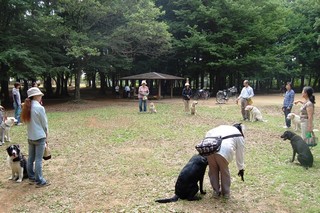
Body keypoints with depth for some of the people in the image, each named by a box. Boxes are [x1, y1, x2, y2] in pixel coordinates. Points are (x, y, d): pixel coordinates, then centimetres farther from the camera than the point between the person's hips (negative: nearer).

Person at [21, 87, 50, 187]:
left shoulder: (27, 107, 4)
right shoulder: (40, 108, -16)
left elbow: (29, 122, 9)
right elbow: (44, 124, -10)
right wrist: (46, 136, 5)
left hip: (30, 137, 7)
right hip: (39, 137, -7)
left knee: (31, 158, 15)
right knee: (38, 159, -1)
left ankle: (31, 178, 28)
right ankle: (39, 181, 6)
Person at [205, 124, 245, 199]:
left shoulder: (222, 126, 33)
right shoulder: (239, 136, 22)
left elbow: (208, 134, 22)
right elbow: (240, 154, 25)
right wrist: (241, 169, 34)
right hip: (224, 151, -3)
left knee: (213, 171, 23)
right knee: (224, 171, 22)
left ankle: (216, 191, 33)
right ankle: (225, 193, 35)